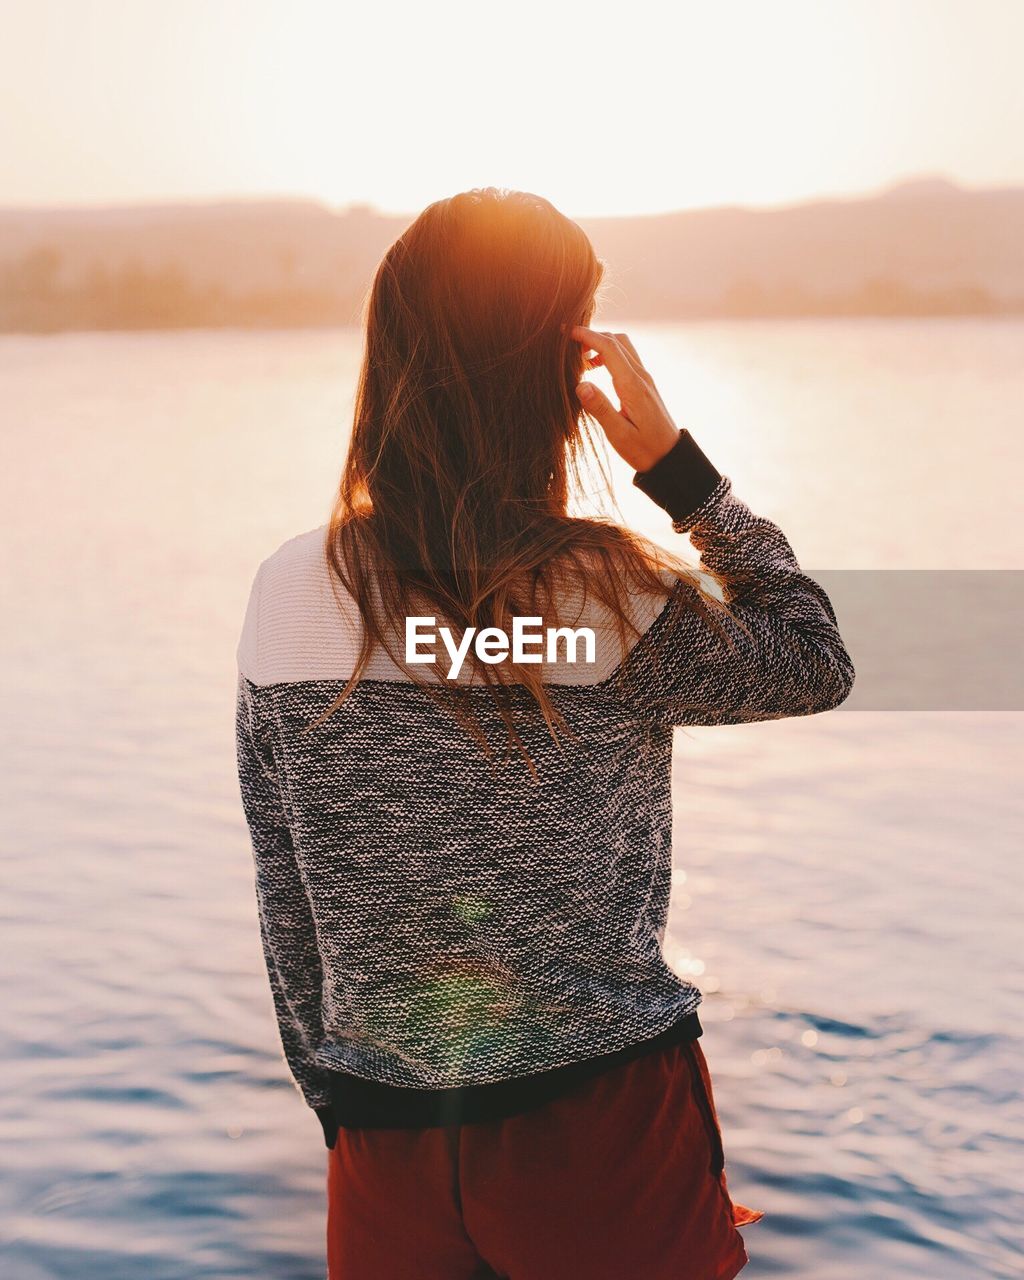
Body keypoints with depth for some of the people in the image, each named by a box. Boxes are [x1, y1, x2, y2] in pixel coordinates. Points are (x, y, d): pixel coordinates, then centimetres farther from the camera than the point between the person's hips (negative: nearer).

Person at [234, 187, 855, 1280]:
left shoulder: (285, 593, -7)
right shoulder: (612, 594, -18)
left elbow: (285, 902, 1)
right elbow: (817, 663, 0)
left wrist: (332, 1096, 15)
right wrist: (679, 463, -6)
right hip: (601, 1138, -3)